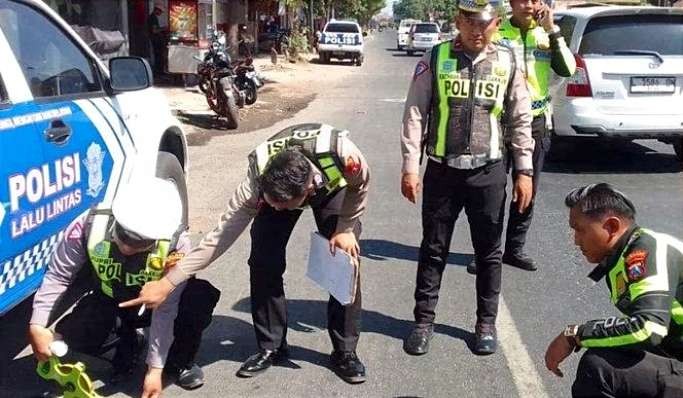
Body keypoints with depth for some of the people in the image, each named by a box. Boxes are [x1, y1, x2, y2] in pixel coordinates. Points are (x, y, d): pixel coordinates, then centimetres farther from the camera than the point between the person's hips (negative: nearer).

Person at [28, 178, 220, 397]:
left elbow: (165, 309, -29)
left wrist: (155, 369, -29)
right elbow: (58, 276, -17)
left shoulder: (175, 243, -32)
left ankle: (179, 362, -2)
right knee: (72, 335, -26)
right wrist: (38, 325, -26)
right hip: (109, 303, 2)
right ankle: (126, 343, 8)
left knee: (201, 296, -30)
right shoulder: (91, 225, -30)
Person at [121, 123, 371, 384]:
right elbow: (221, 234, -34)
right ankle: (270, 347, 5)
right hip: (278, 186, 1)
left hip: (333, 185, 0)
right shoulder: (258, 180, -38)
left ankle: (345, 351, 4)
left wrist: (345, 229, -20)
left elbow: (360, 185, -18)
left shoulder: (343, 155, -44)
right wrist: (167, 282, -36)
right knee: (263, 262, -14)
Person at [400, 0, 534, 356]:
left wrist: (524, 171, 3)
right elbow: (415, 114, -3)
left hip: (488, 172, 1)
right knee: (433, 249, 9)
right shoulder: (435, 59, -3)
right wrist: (410, 167, -7)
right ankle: (423, 321, 23)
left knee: (489, 252, 11)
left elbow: (521, 120, 5)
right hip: (442, 170, -1)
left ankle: (486, 322, 28)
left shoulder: (507, 62, 1)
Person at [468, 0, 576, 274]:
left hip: (536, 124, 4)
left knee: (528, 191, 10)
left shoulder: (546, 36, 7)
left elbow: (568, 69, -6)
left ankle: (514, 249, 24)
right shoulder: (496, 33, -4)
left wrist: (552, 30, -11)